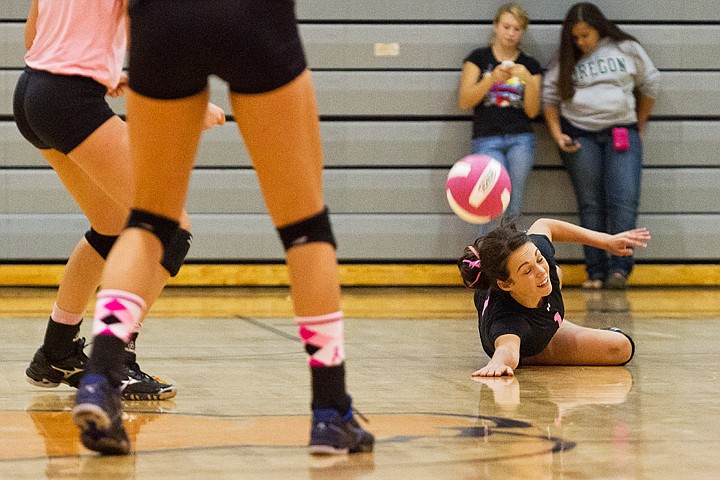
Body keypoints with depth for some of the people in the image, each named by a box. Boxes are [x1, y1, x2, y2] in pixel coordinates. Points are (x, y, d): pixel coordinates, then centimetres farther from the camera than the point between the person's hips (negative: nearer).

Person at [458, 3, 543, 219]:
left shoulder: (530, 65, 12)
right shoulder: (479, 58, 7)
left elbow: (532, 111, 5)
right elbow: (465, 101, -2)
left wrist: (528, 79, -11)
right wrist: (493, 78, -15)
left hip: (521, 138, 2)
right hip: (487, 138, -2)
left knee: (513, 203, -7)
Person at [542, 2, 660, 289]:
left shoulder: (627, 50, 3)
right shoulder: (567, 60, 5)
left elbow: (649, 85, 13)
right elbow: (549, 98, 8)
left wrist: (640, 126, 15)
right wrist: (557, 135, -2)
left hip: (621, 134, -1)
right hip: (580, 137, 1)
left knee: (624, 199, -14)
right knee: (590, 204, 2)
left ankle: (619, 268, -14)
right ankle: (596, 272, 5)